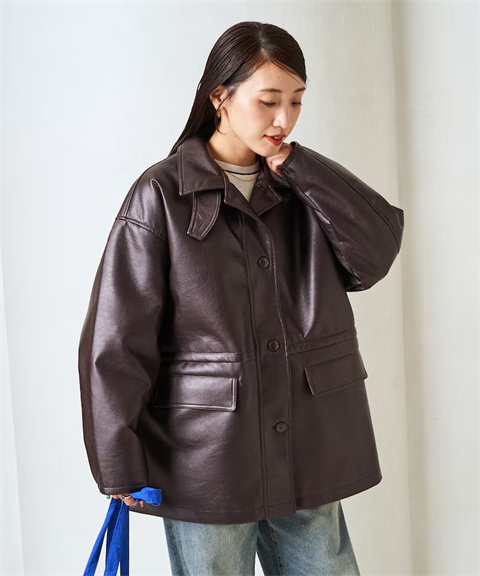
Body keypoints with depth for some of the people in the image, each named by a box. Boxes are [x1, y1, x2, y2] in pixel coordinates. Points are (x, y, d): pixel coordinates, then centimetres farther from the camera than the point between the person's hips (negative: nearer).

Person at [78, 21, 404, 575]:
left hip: (309, 460, 4)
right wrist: (121, 464, -7)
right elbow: (117, 340, -6)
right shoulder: (161, 195, -6)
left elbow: (376, 254, -8)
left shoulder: (304, 187, 8)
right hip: (204, 462, -3)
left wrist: (297, 165, -11)